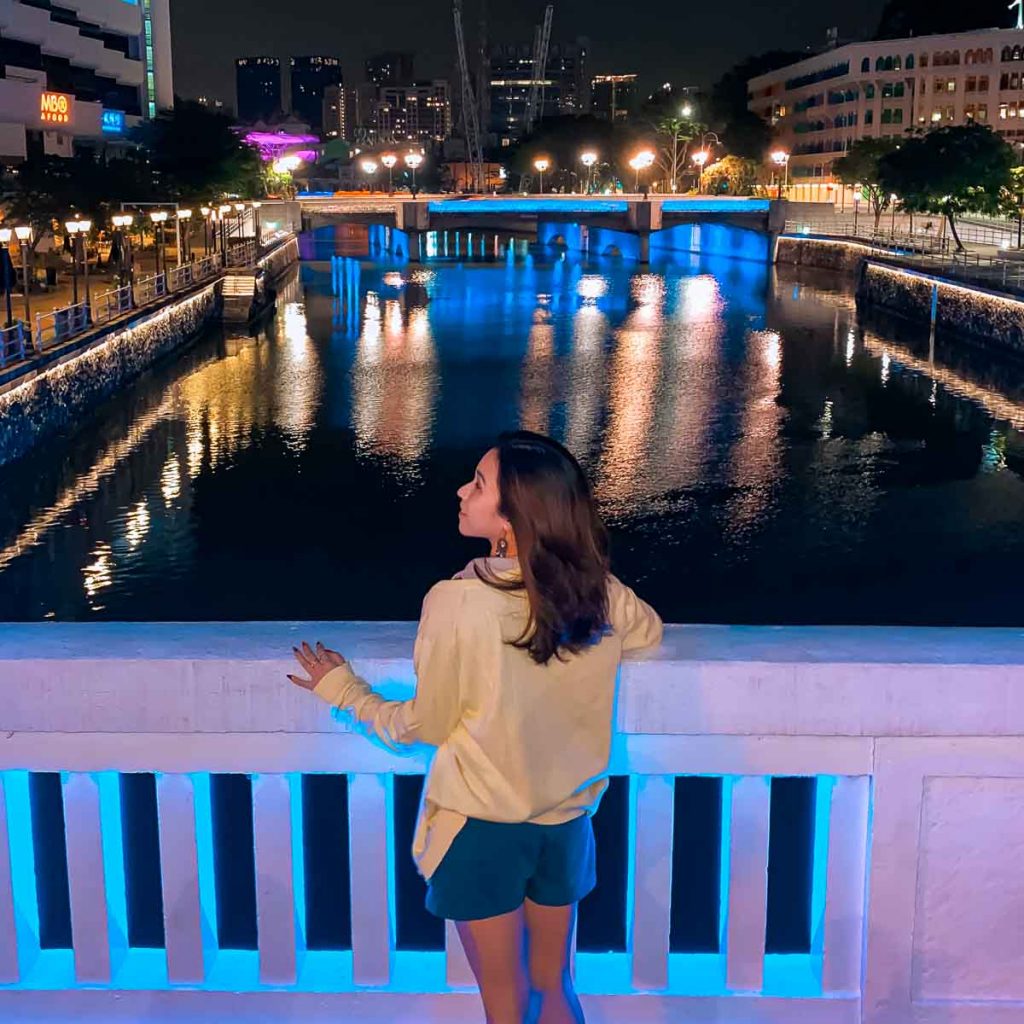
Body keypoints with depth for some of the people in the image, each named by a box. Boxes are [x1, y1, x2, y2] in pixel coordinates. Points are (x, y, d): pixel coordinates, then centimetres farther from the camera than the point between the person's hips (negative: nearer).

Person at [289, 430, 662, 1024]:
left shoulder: (457, 602, -23)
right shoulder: (597, 592, -11)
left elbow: (424, 727, -11)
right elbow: (650, 633, 13)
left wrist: (341, 689, 3)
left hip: (482, 826, -4)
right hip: (566, 823, 4)